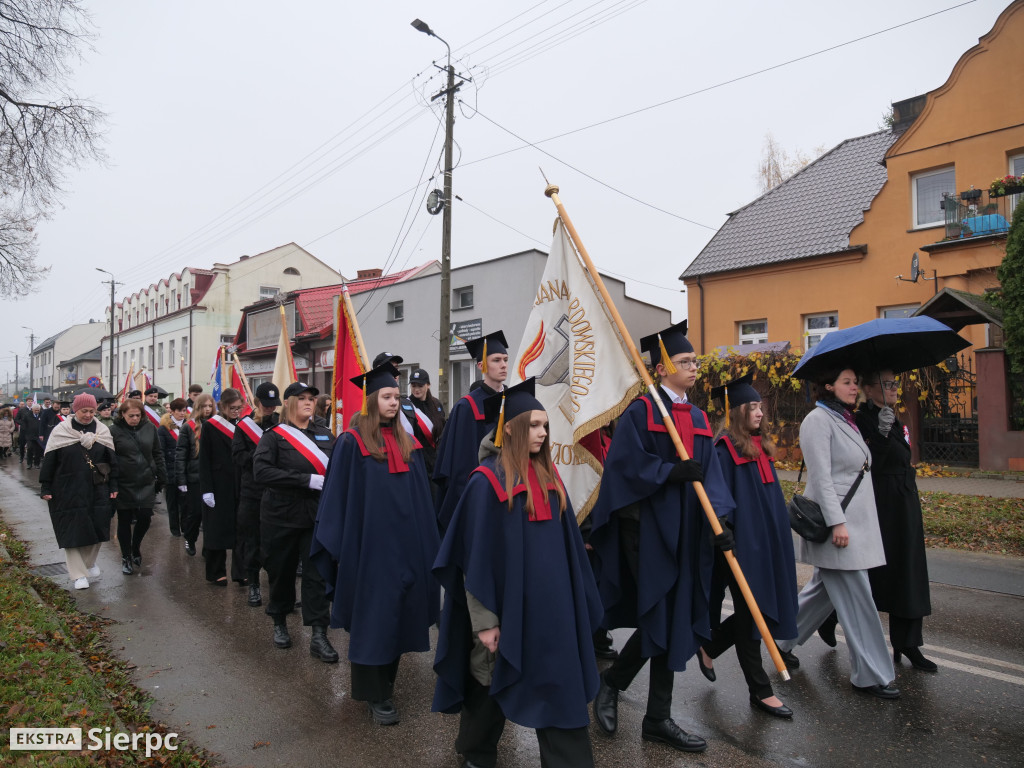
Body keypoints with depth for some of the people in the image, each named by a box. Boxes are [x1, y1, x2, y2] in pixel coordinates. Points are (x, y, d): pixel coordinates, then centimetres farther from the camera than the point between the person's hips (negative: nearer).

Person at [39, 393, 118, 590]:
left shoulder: (102, 431, 3)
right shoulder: (61, 431, -4)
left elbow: (112, 461, 6)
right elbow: (48, 462, -2)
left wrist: (113, 486, 4)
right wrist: (45, 488, -3)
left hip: (96, 491, 2)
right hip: (68, 492, -2)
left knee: (96, 528, 5)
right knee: (72, 531, 1)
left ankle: (90, 562, 31)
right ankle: (79, 575, 10)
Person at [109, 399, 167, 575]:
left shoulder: (149, 428, 2)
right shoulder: (114, 431, -6)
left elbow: (158, 454, 9)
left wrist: (161, 478, 7)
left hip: (146, 483, 2)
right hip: (123, 485, -2)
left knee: (145, 518, 2)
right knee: (124, 521, 9)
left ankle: (135, 548, 30)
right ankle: (126, 557, 23)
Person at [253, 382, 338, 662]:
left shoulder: (325, 435, 6)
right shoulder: (274, 435, -5)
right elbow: (261, 471, -20)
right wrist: (307, 480, -25)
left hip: (316, 516, 2)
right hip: (281, 516, -2)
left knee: (317, 575, -1)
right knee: (281, 572, 13)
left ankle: (318, 636, 5)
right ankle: (279, 623, 36)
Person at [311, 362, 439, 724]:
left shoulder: (407, 443, 8)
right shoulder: (352, 442, -8)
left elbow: (421, 496, 11)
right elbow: (339, 496, -9)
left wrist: (425, 542, 8)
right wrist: (340, 547, -10)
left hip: (404, 543, 6)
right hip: (369, 542, -6)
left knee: (398, 614, 13)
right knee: (372, 617, 3)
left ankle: (385, 681, 31)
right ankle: (374, 694, 17)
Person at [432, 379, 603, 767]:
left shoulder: (548, 475, 5)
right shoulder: (487, 481, -14)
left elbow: (566, 540, 12)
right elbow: (476, 555, -13)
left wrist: (577, 599, 12)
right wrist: (483, 619, -13)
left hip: (551, 601, 5)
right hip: (507, 602, -5)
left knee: (559, 685, 9)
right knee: (492, 680, 14)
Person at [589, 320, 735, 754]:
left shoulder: (698, 419, 12)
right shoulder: (640, 412, -7)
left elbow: (709, 474, 6)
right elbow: (627, 464, -15)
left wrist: (718, 518, -6)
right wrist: (673, 471, -22)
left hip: (686, 529, 7)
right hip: (648, 527, -7)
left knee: (675, 620, 10)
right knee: (661, 617, -5)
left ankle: (658, 719, 23)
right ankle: (611, 682, 21)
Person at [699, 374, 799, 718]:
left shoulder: (761, 446, 12)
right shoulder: (725, 449, -13)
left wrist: (780, 533, 18)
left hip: (767, 543, 9)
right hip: (742, 544, -8)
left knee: (761, 610, 13)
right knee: (750, 615, 2)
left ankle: (709, 647, 33)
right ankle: (760, 691, 15)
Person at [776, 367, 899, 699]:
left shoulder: (845, 420, 15)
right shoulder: (818, 421, -13)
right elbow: (820, 477, -19)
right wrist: (837, 522, -22)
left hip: (854, 519, 10)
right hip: (835, 523, -10)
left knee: (825, 589, 17)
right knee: (856, 599, -2)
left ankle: (783, 640, 31)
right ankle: (870, 675, 11)